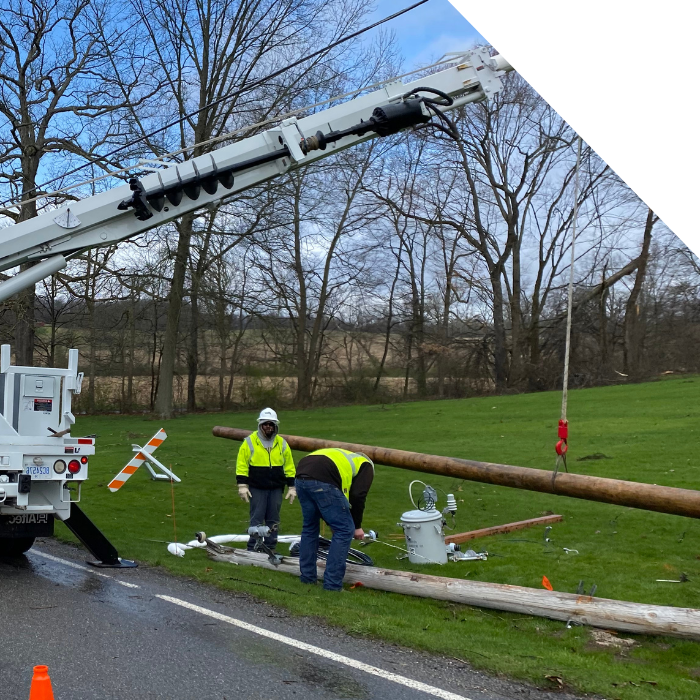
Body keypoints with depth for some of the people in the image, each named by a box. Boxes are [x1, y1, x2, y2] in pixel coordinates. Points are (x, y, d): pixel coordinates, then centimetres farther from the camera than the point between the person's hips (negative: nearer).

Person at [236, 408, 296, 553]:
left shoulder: (282, 443, 6)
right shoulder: (250, 442, -3)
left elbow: (289, 467, 10)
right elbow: (242, 466, -3)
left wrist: (291, 487, 7)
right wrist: (242, 486, -8)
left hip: (276, 489, 3)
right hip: (257, 489, -3)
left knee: (273, 519, 7)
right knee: (257, 519, -1)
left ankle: (270, 548, 16)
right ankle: (252, 549, 6)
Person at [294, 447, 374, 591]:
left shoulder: (344, 457, 40)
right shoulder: (366, 466, 22)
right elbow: (358, 496, 6)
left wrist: (331, 523, 39)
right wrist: (357, 526, 16)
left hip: (301, 477, 8)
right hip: (322, 482, -8)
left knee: (309, 527, 26)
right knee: (344, 530, 5)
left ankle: (307, 577, 32)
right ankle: (332, 584, 6)